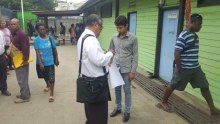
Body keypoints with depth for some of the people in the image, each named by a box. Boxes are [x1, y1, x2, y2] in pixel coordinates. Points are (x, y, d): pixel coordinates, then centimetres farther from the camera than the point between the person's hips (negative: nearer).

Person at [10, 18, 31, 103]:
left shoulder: (21, 34, -19)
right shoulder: (14, 34, 13)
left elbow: (25, 48, -25)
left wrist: (25, 59, -27)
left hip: (22, 61, -10)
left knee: (22, 80, -2)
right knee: (22, 79, 18)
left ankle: (25, 97, 9)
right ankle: (25, 93, 30)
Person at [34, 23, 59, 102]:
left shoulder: (50, 38, -8)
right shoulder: (36, 40, -11)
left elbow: (54, 50, 0)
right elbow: (37, 52, -15)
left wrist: (57, 60, 5)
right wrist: (40, 63, -22)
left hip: (50, 62, -1)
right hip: (41, 62, 1)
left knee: (51, 78, -3)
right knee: (45, 76, 23)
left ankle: (51, 94, 8)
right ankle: (48, 86, 52)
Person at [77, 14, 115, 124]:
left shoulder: (83, 37, 11)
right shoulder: (91, 40, -23)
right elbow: (98, 60, -28)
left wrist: (104, 55, 10)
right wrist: (110, 53, -11)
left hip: (88, 79, 11)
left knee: (91, 109, 26)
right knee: (99, 112, 6)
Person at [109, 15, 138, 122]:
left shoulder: (133, 38, -9)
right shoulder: (114, 38, 2)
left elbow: (135, 55, -8)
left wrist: (133, 71, -10)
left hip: (126, 69, -4)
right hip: (115, 68, 4)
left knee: (127, 91, 9)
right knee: (117, 89, 16)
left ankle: (127, 111, 26)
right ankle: (118, 108, 35)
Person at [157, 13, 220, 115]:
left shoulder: (195, 35, 9)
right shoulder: (183, 36, -19)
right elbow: (177, 53, -22)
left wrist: (195, 64, 18)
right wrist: (179, 69, -19)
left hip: (196, 68, 8)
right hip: (184, 69, -8)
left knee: (205, 86, 10)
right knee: (173, 86, 7)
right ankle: (163, 102, 28)